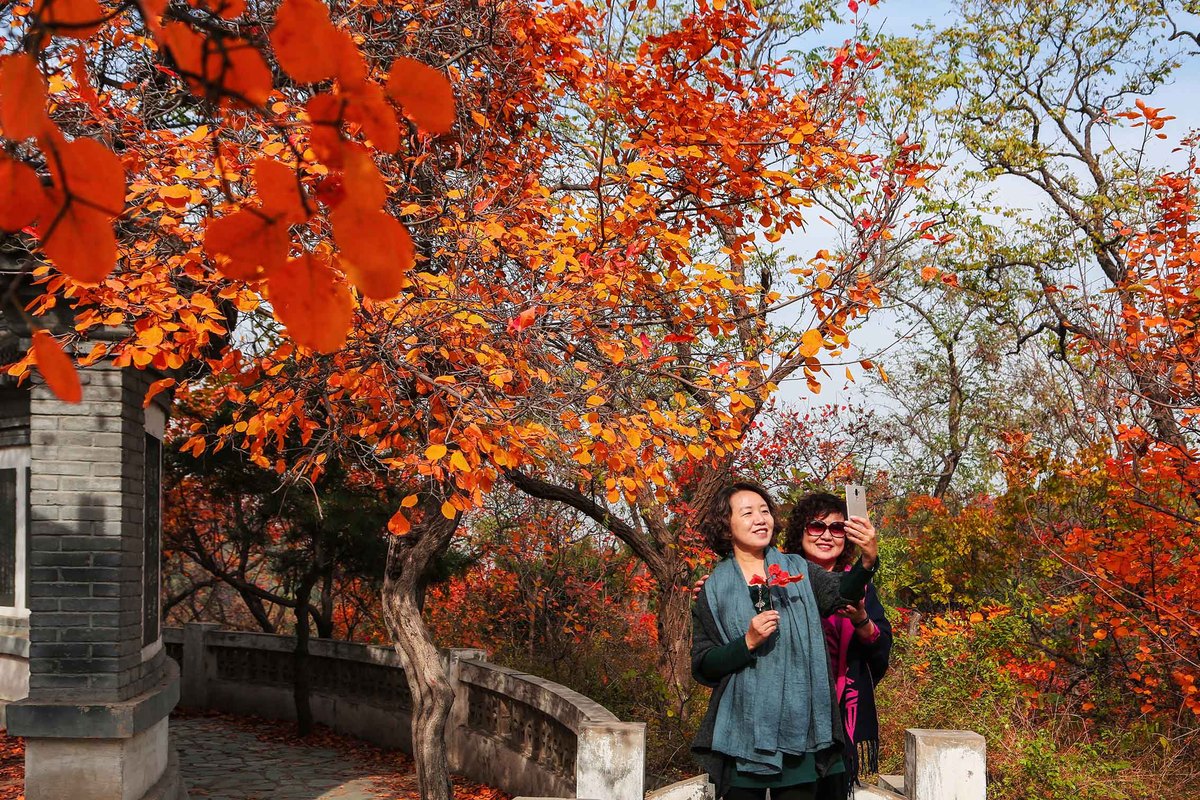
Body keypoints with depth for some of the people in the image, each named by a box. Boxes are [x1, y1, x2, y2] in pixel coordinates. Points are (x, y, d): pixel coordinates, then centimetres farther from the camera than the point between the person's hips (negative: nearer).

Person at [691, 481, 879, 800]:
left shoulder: (796, 570, 6)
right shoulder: (714, 589, 3)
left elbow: (841, 591, -14)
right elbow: (702, 667, 1)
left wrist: (867, 561, -33)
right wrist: (748, 642, -15)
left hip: (799, 727, 1)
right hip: (742, 733, -1)